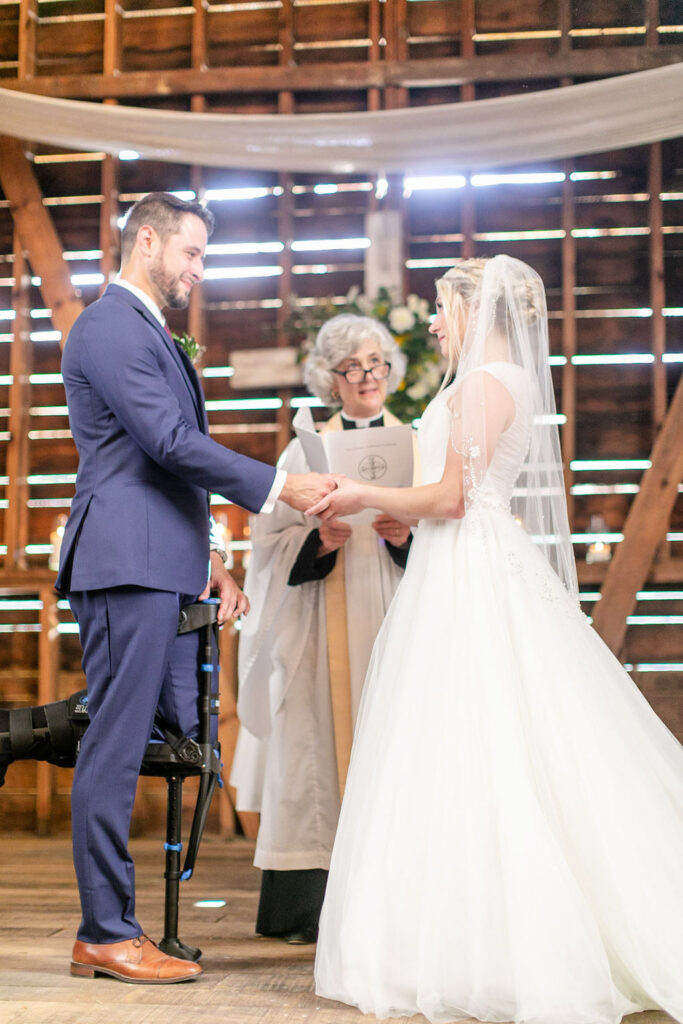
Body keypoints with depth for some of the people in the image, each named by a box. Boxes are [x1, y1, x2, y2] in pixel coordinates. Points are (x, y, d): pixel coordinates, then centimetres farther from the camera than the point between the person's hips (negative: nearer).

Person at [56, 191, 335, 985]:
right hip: (124, 563, -10)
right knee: (116, 749, -5)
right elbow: (171, 441, -17)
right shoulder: (109, 325, -7)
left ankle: (107, 927, 15)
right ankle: (107, 934, 3)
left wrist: (206, 562, 21)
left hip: (162, 570, 10)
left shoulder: (149, 332, 25)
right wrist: (279, 487, -14)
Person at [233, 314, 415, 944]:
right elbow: (273, 538, 4)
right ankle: (312, 907, 0)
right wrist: (319, 542, -14)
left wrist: (408, 536, -13)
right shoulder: (305, 452, 10)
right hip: (325, 624, -1)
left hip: (397, 614, 1)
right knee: (322, 742, -5)